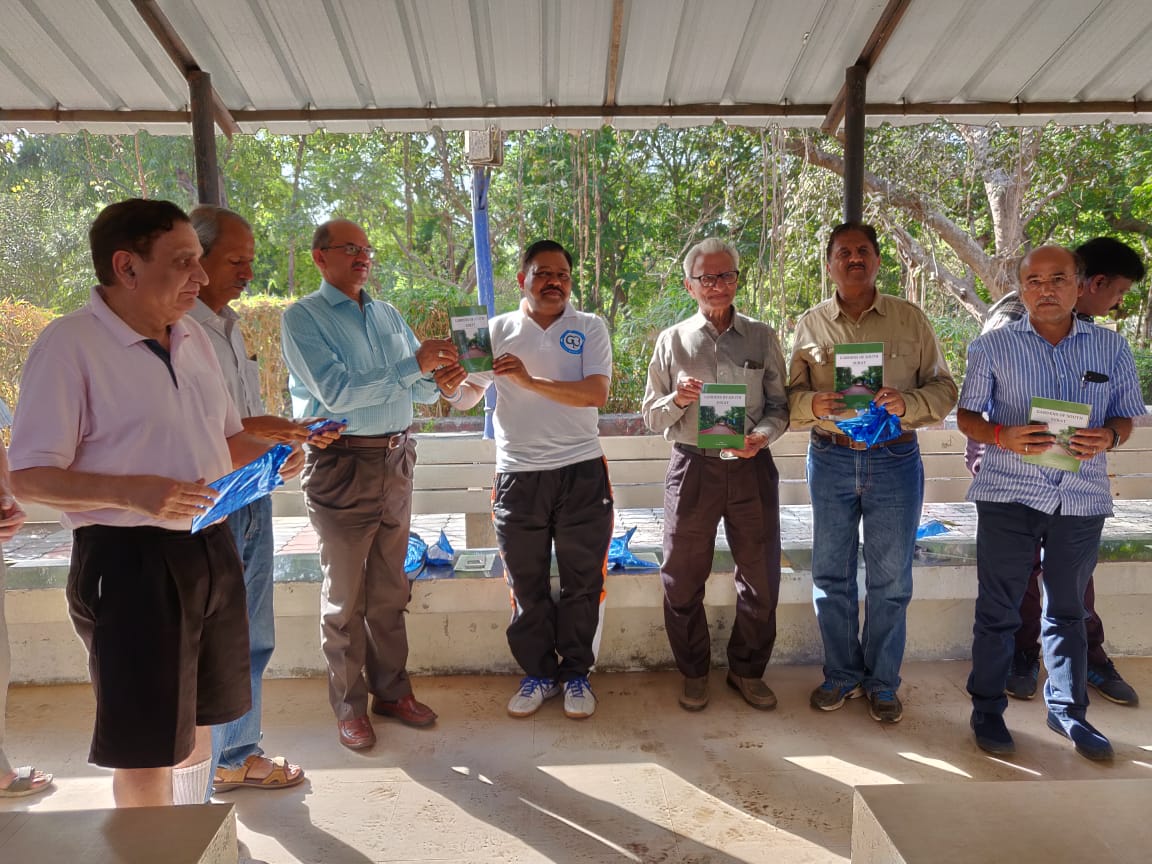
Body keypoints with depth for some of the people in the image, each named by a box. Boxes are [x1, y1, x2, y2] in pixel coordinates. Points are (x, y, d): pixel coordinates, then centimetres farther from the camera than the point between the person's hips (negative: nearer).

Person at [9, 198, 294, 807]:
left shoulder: (193, 338, 11)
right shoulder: (69, 344, -12)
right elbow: (29, 477, -14)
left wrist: (267, 455, 0)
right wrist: (131, 491, -29)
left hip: (211, 549, 7)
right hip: (129, 560, -7)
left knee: (199, 721, 21)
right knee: (145, 746, 4)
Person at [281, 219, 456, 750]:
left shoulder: (389, 315, 13)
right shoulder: (302, 317, -5)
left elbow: (421, 389, 11)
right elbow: (336, 391, -19)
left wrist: (438, 376, -12)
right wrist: (412, 366, -23)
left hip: (395, 460, 5)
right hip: (341, 463, -5)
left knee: (390, 588, 14)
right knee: (344, 595, 6)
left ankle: (391, 689, 28)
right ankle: (349, 707, 20)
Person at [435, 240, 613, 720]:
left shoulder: (589, 328, 0)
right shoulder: (498, 331, 5)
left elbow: (597, 393, -13)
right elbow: (467, 397, 6)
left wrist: (530, 381, -20)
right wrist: (450, 388, -17)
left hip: (581, 473, -1)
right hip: (518, 476, 1)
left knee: (581, 583, 10)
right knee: (527, 586, 11)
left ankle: (576, 674, 27)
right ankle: (538, 674, 29)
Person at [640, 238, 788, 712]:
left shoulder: (762, 337, 6)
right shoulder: (672, 341, 5)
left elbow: (780, 403, 6)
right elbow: (651, 416, 6)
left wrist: (763, 434, -14)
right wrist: (677, 400, -14)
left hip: (751, 468, 1)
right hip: (692, 468, 0)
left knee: (761, 578, 7)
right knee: (683, 580, 6)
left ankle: (748, 670, 29)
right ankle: (693, 673, 27)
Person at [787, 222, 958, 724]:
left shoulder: (911, 319, 3)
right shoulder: (811, 324, 6)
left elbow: (943, 388, 3)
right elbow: (791, 393, 5)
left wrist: (907, 403, -18)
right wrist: (814, 404, -18)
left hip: (895, 460, -1)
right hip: (831, 460, 1)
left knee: (889, 580, 7)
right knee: (831, 575, 9)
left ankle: (882, 683, 24)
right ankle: (842, 676, 26)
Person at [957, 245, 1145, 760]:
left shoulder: (1112, 348, 7)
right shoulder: (993, 347, 1)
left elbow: (1125, 416, 12)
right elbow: (967, 415, 3)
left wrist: (1108, 437, -11)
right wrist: (1004, 437, -17)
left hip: (1083, 498, 2)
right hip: (1008, 494, -2)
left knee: (1067, 609, 15)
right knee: (998, 609, 5)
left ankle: (1068, 710, 31)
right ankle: (987, 708, 20)